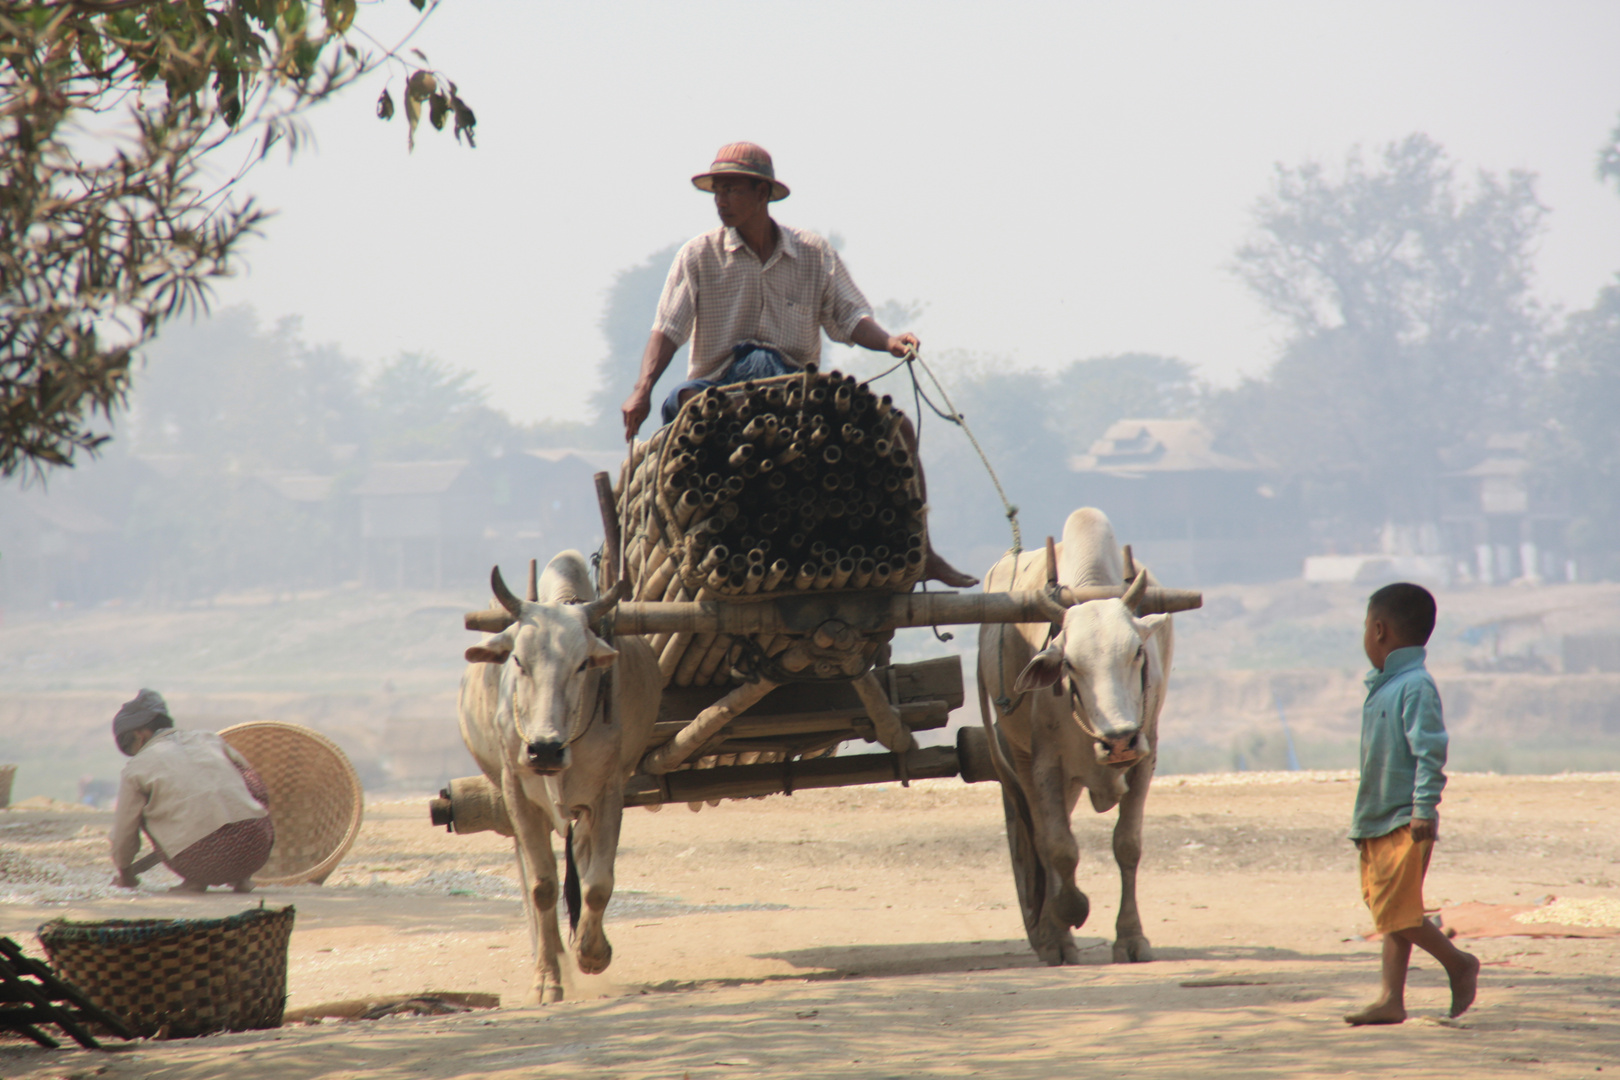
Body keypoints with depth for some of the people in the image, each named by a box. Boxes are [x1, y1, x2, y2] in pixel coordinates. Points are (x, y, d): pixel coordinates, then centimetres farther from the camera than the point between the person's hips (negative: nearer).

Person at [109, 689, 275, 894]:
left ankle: (195, 881, 12)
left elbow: (125, 829, 18)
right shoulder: (208, 739, 19)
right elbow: (257, 789, 28)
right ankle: (240, 877, 22)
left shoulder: (137, 767, 9)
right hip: (256, 846, 3)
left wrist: (125, 874, 38)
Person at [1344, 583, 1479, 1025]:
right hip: (1377, 821, 10)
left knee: (1397, 911, -11)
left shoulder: (1415, 686, -14)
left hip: (1405, 823, -10)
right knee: (1388, 913, 7)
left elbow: (1430, 752, -20)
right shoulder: (1382, 686, 16)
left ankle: (1459, 964, 4)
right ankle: (1392, 998, 7)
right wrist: (1362, 818, 25)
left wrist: (1424, 808, -24)